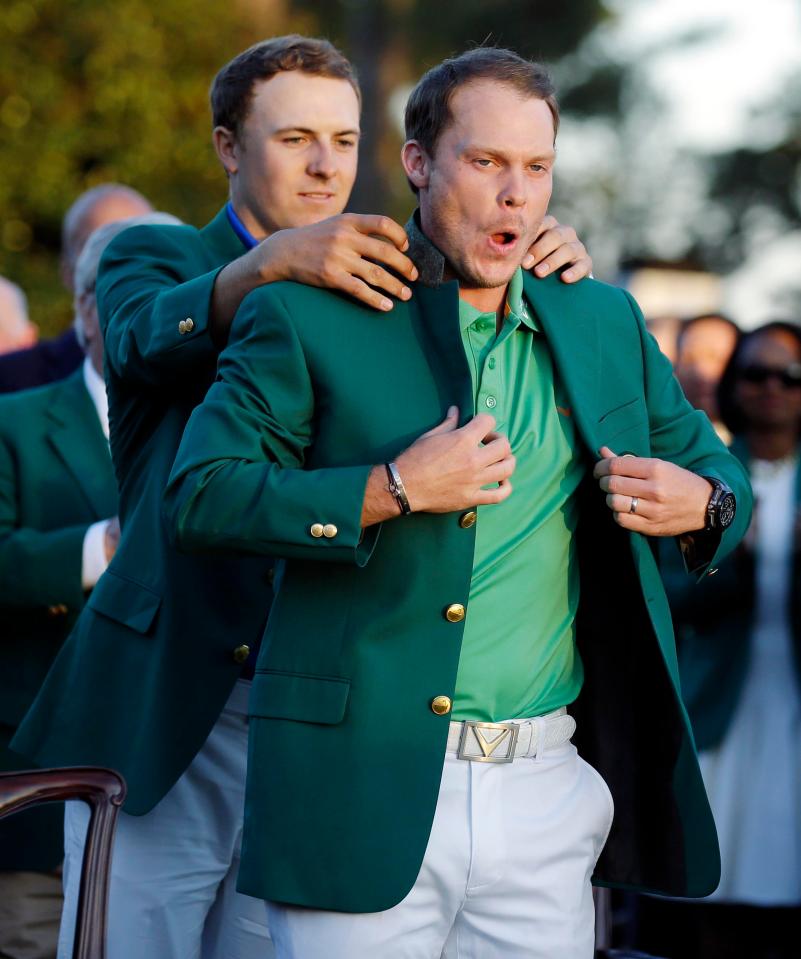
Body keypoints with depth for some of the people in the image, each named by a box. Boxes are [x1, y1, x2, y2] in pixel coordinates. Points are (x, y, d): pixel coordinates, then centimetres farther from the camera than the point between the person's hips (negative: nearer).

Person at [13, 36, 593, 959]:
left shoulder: (376, 288, 15)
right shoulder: (154, 257, 6)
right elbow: (148, 336, -18)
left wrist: (549, 266, -17)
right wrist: (275, 260, -37)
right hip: (160, 716, -2)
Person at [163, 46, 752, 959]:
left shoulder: (605, 322, 14)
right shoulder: (307, 319, -1)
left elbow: (705, 456, 26)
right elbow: (199, 495, -8)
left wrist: (701, 500, 1)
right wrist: (392, 489, -16)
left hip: (548, 791, 4)